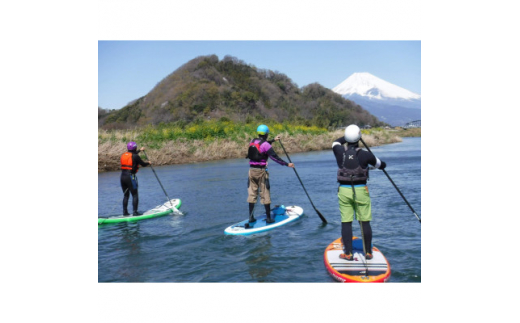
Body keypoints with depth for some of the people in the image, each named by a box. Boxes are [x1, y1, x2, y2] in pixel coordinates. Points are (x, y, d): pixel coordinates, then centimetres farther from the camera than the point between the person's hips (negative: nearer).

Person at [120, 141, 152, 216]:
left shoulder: (123, 155, 13)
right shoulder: (135, 156, -9)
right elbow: (143, 164, 0)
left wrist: (140, 150, 47)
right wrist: (148, 163, 22)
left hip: (123, 176, 7)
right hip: (130, 177, -7)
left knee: (126, 195, 15)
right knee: (135, 195, 1)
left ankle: (125, 211, 16)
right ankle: (135, 212, -2)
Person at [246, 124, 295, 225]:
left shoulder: (252, 141, 10)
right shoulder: (266, 144, -11)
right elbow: (274, 157, -15)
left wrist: (273, 140, 38)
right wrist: (287, 164, -9)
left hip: (251, 170, 6)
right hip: (261, 171, -6)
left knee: (252, 194, 10)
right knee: (265, 195, 1)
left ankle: (251, 218, 14)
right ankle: (268, 218, 6)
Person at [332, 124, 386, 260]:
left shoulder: (339, 152, -6)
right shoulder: (365, 155, -9)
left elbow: (336, 142, 21)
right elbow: (381, 165, 11)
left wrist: (347, 137, 32)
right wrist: (383, 164, 34)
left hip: (344, 191, 1)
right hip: (361, 191, -1)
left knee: (346, 222, 6)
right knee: (365, 222, 10)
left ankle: (348, 253, 9)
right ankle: (368, 253, 19)